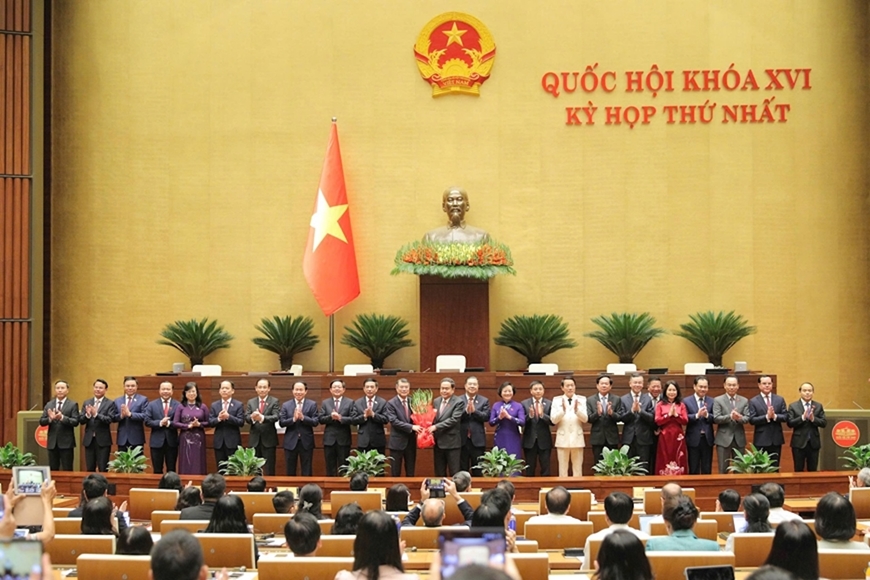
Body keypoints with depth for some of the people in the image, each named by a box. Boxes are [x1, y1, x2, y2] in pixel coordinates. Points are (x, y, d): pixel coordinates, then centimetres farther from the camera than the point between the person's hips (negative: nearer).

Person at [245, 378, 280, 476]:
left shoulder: (275, 401, 0)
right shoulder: (251, 402, 9)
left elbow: (276, 417, -15)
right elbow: (246, 418, -2)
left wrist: (262, 418, -33)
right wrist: (252, 417, -27)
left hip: (269, 439, -3)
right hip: (254, 439, 3)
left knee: (268, 470, -2)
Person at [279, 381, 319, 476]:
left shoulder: (312, 404, 1)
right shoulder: (285, 405, 3)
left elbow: (316, 422, -7)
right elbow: (281, 423, -4)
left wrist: (303, 417, -21)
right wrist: (293, 419, -21)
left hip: (306, 442, -1)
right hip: (290, 442, 1)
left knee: (307, 472, 4)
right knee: (290, 472, 7)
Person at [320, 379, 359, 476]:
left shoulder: (350, 402, 2)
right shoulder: (325, 402, 8)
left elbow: (354, 419, -8)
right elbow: (321, 419, 0)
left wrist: (340, 418, -20)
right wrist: (330, 417, -18)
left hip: (343, 439, -2)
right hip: (329, 439, 2)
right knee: (330, 468, 7)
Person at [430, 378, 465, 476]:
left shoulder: (458, 402, -8)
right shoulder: (436, 401, 11)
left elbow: (454, 419, -17)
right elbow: (432, 418, 15)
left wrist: (436, 427, -20)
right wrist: (431, 428, -7)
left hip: (452, 442, -6)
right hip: (438, 442, 6)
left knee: (454, 474, -2)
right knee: (439, 473, 11)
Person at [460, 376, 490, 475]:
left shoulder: (484, 401, 7)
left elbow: (486, 417, -5)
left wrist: (474, 411, -17)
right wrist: (466, 411, -22)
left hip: (477, 440, 0)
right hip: (462, 439, 0)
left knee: (478, 470, 5)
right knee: (462, 470, 6)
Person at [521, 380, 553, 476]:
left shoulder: (549, 403, 2)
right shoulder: (524, 403, 3)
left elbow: (553, 421, -7)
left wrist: (542, 415, -23)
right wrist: (529, 415, -22)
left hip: (544, 440, 0)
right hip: (529, 440, 0)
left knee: (545, 468, 3)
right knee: (530, 469, 6)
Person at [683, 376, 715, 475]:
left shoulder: (712, 401, 7)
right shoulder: (686, 401, 1)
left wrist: (707, 415, -20)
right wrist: (697, 415, -22)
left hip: (707, 439, 2)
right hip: (694, 439, -2)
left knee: (707, 470, 6)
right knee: (694, 470, 5)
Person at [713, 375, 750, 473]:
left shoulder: (744, 401, 8)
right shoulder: (718, 400, 0)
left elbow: (747, 418, -1)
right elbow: (716, 418, -10)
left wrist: (739, 418, -24)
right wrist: (730, 417, -25)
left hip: (739, 439, 3)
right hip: (724, 439, -3)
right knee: (723, 470, -1)